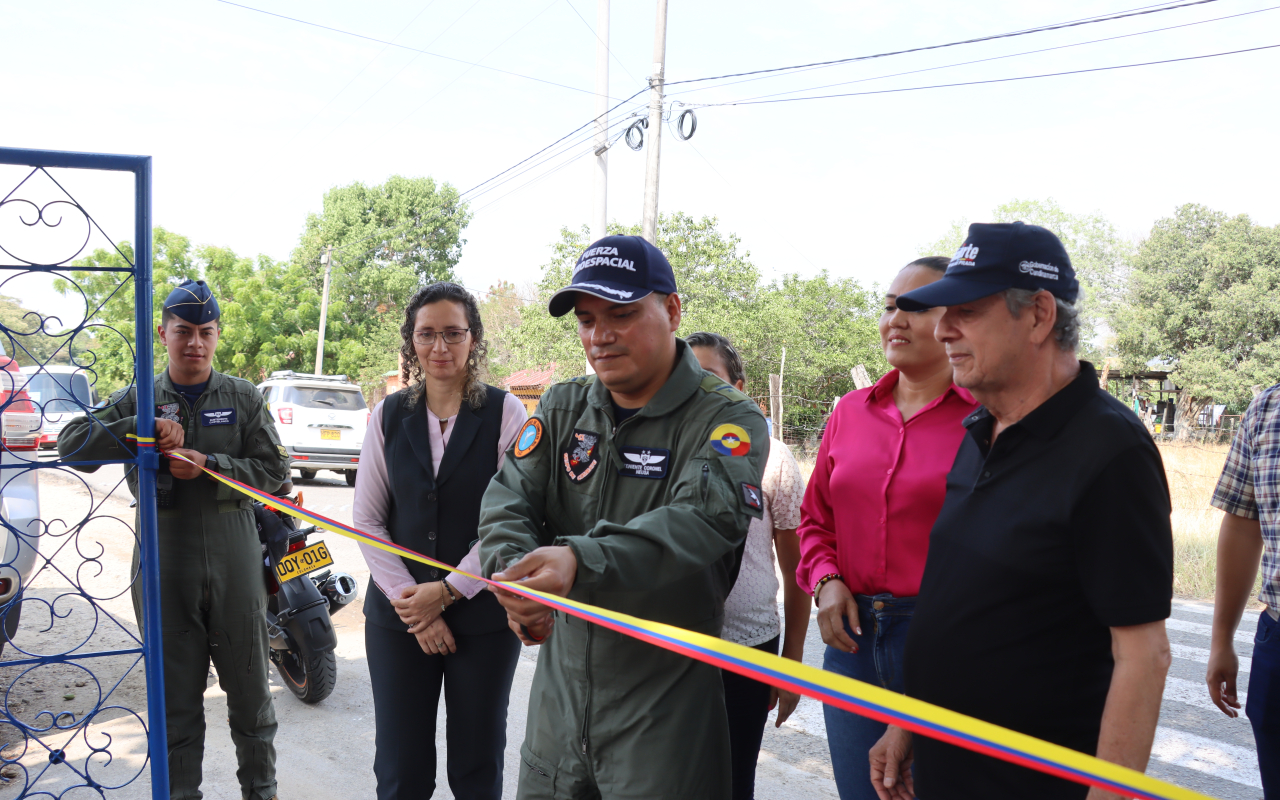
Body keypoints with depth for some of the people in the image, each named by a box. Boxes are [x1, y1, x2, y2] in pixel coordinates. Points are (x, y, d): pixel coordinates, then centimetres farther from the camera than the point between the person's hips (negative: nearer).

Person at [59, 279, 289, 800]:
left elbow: (274, 470, -3)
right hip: (163, 566, 0)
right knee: (176, 697, 11)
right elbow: (71, 445, -6)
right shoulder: (137, 401, 6)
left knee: (249, 688, 11)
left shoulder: (243, 398, 3)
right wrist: (143, 430, -19)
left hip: (234, 563, 0)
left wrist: (209, 466, -17)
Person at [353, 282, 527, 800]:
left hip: (483, 616, -2)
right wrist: (408, 602, -6)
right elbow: (367, 520, 4)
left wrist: (447, 591, -12)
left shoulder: (505, 413, -4)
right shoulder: (388, 416, 5)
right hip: (397, 615, 2)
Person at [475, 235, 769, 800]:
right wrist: (513, 568, -29)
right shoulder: (561, 408, 5)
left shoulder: (728, 419, -11)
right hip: (560, 686, 5)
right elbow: (508, 502, -5)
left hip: (664, 705, -4)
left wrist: (580, 561, -44)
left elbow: (701, 521, -28)